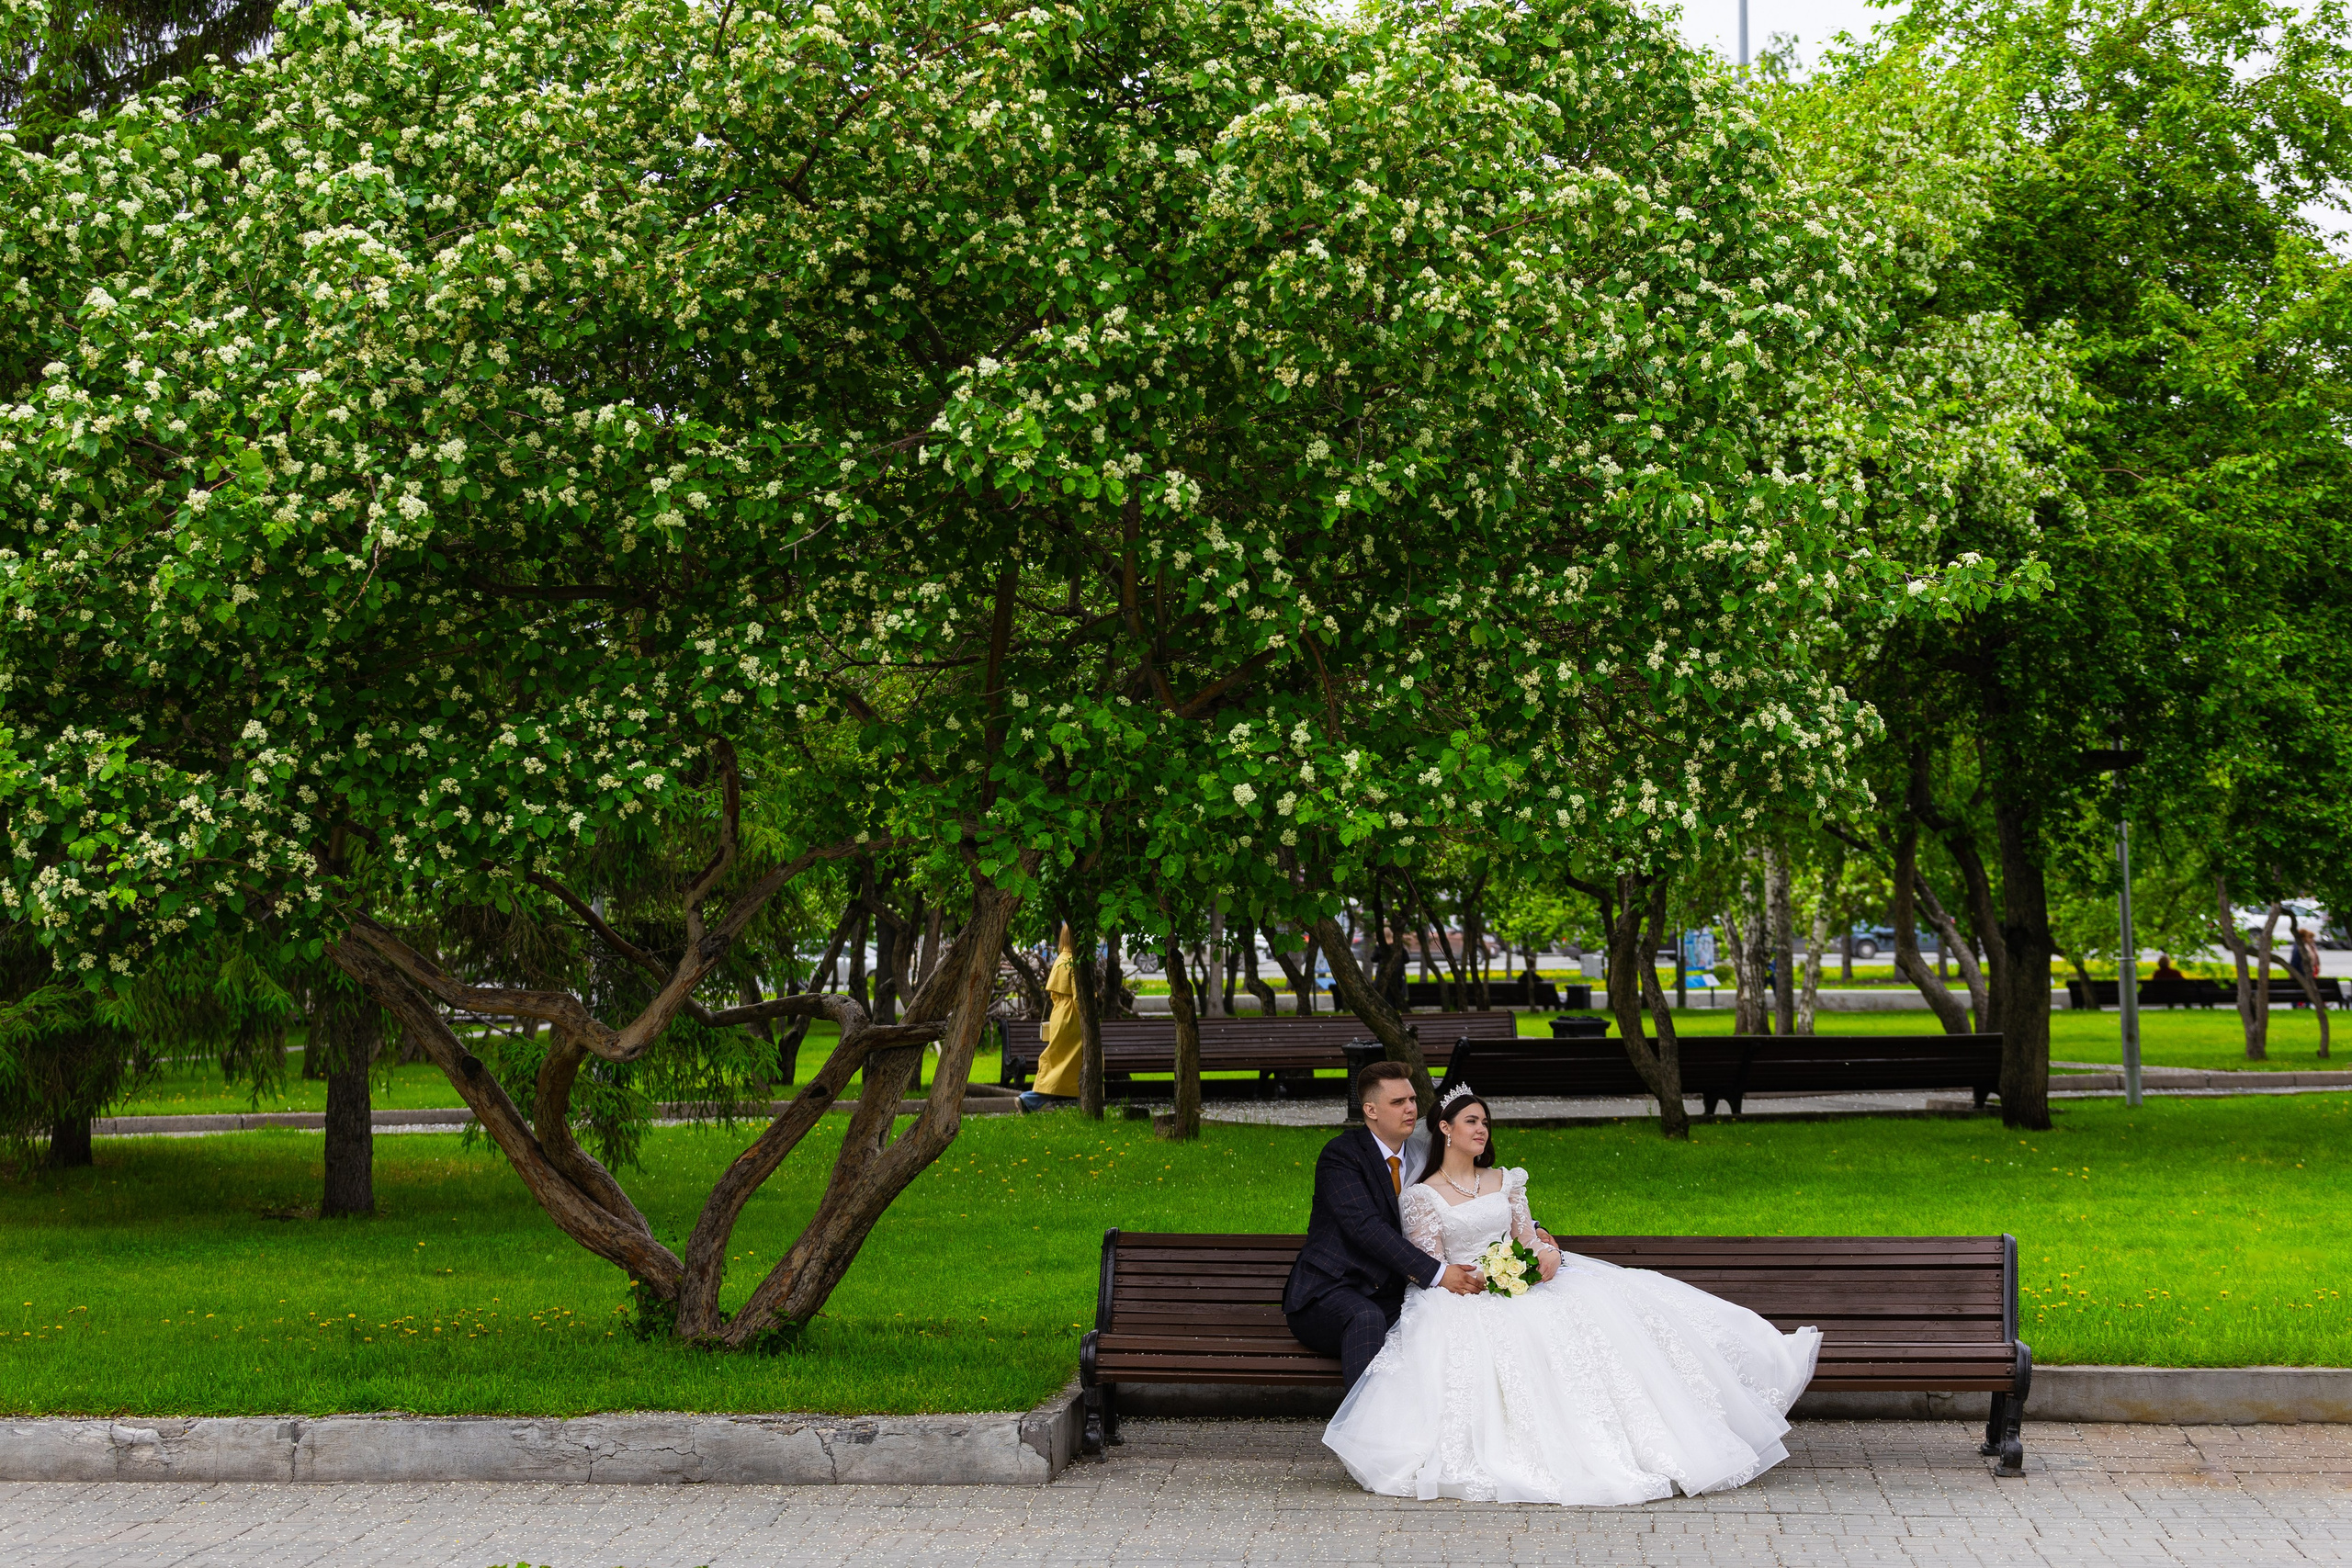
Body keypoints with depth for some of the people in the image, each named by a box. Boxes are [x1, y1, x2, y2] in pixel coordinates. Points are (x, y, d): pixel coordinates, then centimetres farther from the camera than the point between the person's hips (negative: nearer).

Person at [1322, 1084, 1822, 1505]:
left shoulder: (1503, 1181, 18)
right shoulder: (1423, 1195, 1)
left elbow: (1528, 1238, 13)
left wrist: (1547, 1253, -12)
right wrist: (1484, 1278, -18)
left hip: (1523, 1284, 5)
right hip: (1463, 1297, -5)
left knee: (1597, 1306, -19)